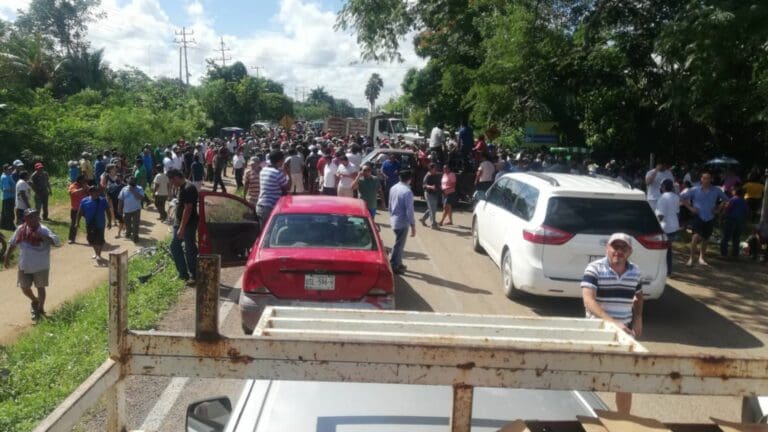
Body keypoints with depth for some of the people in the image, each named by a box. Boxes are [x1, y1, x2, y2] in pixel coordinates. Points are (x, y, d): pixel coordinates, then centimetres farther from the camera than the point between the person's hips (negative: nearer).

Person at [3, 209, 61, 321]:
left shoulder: (44, 230, -15)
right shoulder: (21, 229, -1)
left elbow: (56, 241, -29)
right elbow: (13, 244, 12)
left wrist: (42, 236, -39)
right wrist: (7, 258, 12)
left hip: (40, 266, -4)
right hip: (24, 265, 5)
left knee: (40, 287, 6)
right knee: (24, 287, 12)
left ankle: (41, 309, 22)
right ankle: (34, 301, 41)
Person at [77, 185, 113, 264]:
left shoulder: (103, 201, -6)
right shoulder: (85, 201, -2)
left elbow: (108, 212, -1)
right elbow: (80, 212, 3)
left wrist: (109, 222, -2)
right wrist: (78, 222, 2)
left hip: (100, 224, -3)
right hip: (89, 224, 3)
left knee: (99, 240, -3)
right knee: (91, 239, 12)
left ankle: (98, 255, 13)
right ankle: (96, 253, 34)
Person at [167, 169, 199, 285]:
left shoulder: (189, 188, -22)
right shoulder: (181, 188, 9)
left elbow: (188, 209, -24)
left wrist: (181, 228, -23)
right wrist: (177, 224, 18)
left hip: (188, 225, -10)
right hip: (179, 223, 10)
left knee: (189, 250, 0)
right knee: (174, 247, 14)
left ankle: (194, 276, 12)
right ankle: (183, 274, 24)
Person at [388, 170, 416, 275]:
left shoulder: (393, 188, 3)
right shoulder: (407, 192, -21)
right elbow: (409, 210, -22)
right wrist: (413, 225, -17)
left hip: (394, 220, 8)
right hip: (402, 222, -8)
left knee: (399, 243, 21)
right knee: (399, 245, 4)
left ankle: (398, 263, 32)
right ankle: (394, 266, 13)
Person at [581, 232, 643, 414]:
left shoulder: (635, 272, 2)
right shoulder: (594, 269, -15)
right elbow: (588, 301, -24)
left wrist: (638, 318, 6)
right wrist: (612, 322, -35)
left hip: (624, 331, 4)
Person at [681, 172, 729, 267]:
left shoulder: (716, 190, 1)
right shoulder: (695, 190, -5)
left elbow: (725, 199, 15)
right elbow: (682, 197, 1)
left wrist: (719, 207, 2)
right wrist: (690, 207, -5)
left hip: (710, 218, 3)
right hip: (698, 216, -3)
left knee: (705, 239, 12)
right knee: (696, 236, -20)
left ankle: (701, 258, 28)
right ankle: (691, 258, -11)